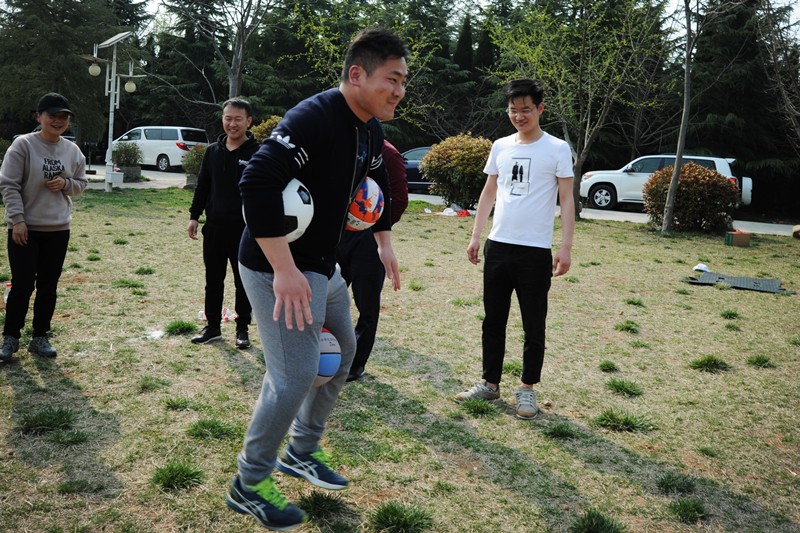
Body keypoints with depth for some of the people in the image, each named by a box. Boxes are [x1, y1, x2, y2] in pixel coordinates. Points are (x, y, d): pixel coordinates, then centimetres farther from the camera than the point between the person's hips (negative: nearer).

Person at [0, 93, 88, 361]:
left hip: (58, 230, 4)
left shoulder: (73, 151, 4)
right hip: (24, 228, -4)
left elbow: (81, 184, 14)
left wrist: (66, 184, -9)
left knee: (48, 287, 9)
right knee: (22, 285, -2)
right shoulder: (23, 145, -9)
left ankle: (40, 337, 21)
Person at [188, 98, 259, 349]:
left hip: (244, 230, -4)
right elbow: (202, 186, 14)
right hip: (214, 228, 4)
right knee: (213, 280, 12)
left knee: (243, 281, 6)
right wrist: (194, 216, 8)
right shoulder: (213, 151, 8)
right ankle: (213, 326, 25)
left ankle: (242, 329, 19)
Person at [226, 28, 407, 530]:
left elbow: (378, 185, 25)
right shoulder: (314, 118, -23)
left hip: (324, 267, 10)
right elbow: (257, 183, -33)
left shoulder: (372, 133, 6)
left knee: (343, 352, 20)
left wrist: (385, 243, 20)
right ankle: (249, 486, 15)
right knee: (296, 376, -8)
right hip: (280, 268, -10)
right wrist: (285, 271, -35)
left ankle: (302, 452, 39)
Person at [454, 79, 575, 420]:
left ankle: (527, 389, 17)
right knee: (493, 320, 11)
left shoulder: (557, 149, -3)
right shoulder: (501, 147, 10)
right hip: (497, 246, 4)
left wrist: (566, 247, -11)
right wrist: (475, 236, 11)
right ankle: (490, 383, 23)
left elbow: (567, 201, -3)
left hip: (535, 251, -4)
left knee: (533, 326, 4)